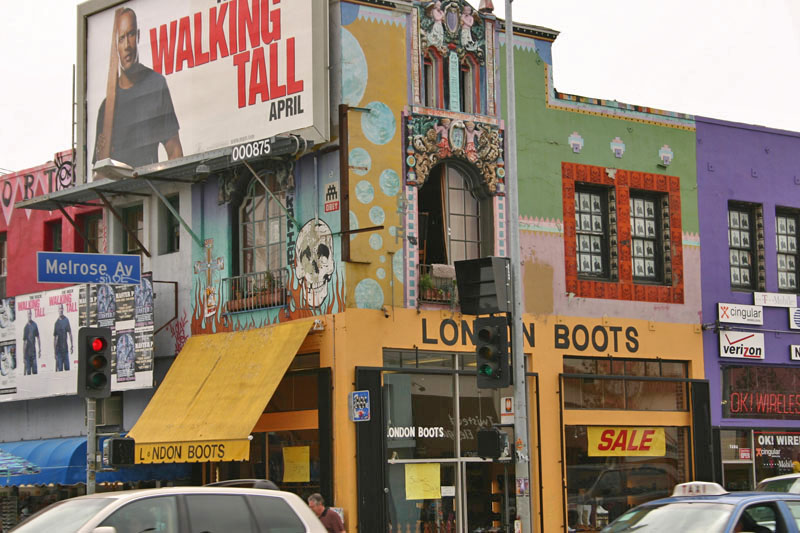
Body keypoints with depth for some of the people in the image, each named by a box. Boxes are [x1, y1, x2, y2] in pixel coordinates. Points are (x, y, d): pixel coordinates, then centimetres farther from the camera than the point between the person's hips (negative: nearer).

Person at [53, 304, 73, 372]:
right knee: (59, 369, -2)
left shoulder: (66, 320, 5)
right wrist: (55, 350, 0)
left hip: (65, 348, 2)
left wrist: (71, 344, 4)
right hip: (58, 349, -2)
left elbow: (70, 333, 9)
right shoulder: (57, 322, -1)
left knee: (67, 368, 5)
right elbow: (54, 337, 2)